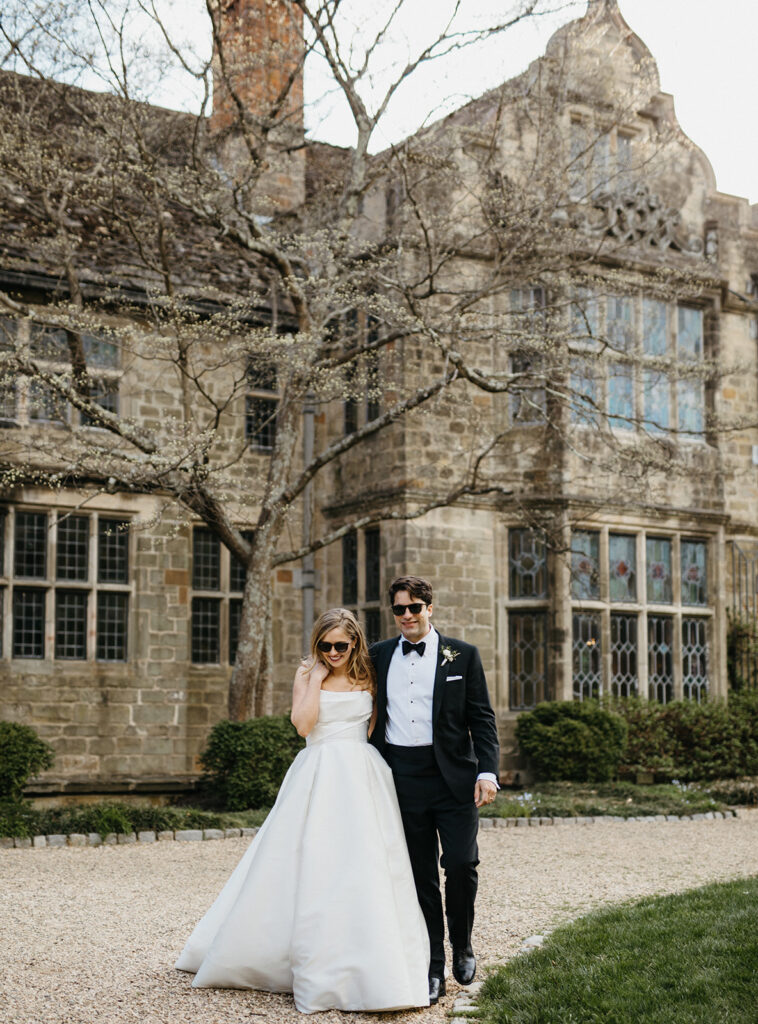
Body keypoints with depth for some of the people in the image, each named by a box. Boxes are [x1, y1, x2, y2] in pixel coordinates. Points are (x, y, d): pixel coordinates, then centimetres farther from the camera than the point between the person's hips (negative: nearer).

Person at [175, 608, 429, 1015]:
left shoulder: (368, 676, 9)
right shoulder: (307, 675, 5)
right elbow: (303, 724, -9)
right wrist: (316, 677, -7)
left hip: (361, 778, 1)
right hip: (317, 779, -1)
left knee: (363, 870, -3)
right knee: (309, 870, -1)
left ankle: (368, 969, 7)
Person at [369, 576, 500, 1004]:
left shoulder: (462, 655, 4)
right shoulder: (379, 656, 11)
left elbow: (482, 718, 1)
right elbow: (372, 717, 15)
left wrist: (488, 771, -10)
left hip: (453, 776, -2)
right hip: (402, 778, 2)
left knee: (461, 863, -8)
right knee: (420, 875, 5)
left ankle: (462, 944, 19)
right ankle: (432, 969, 15)